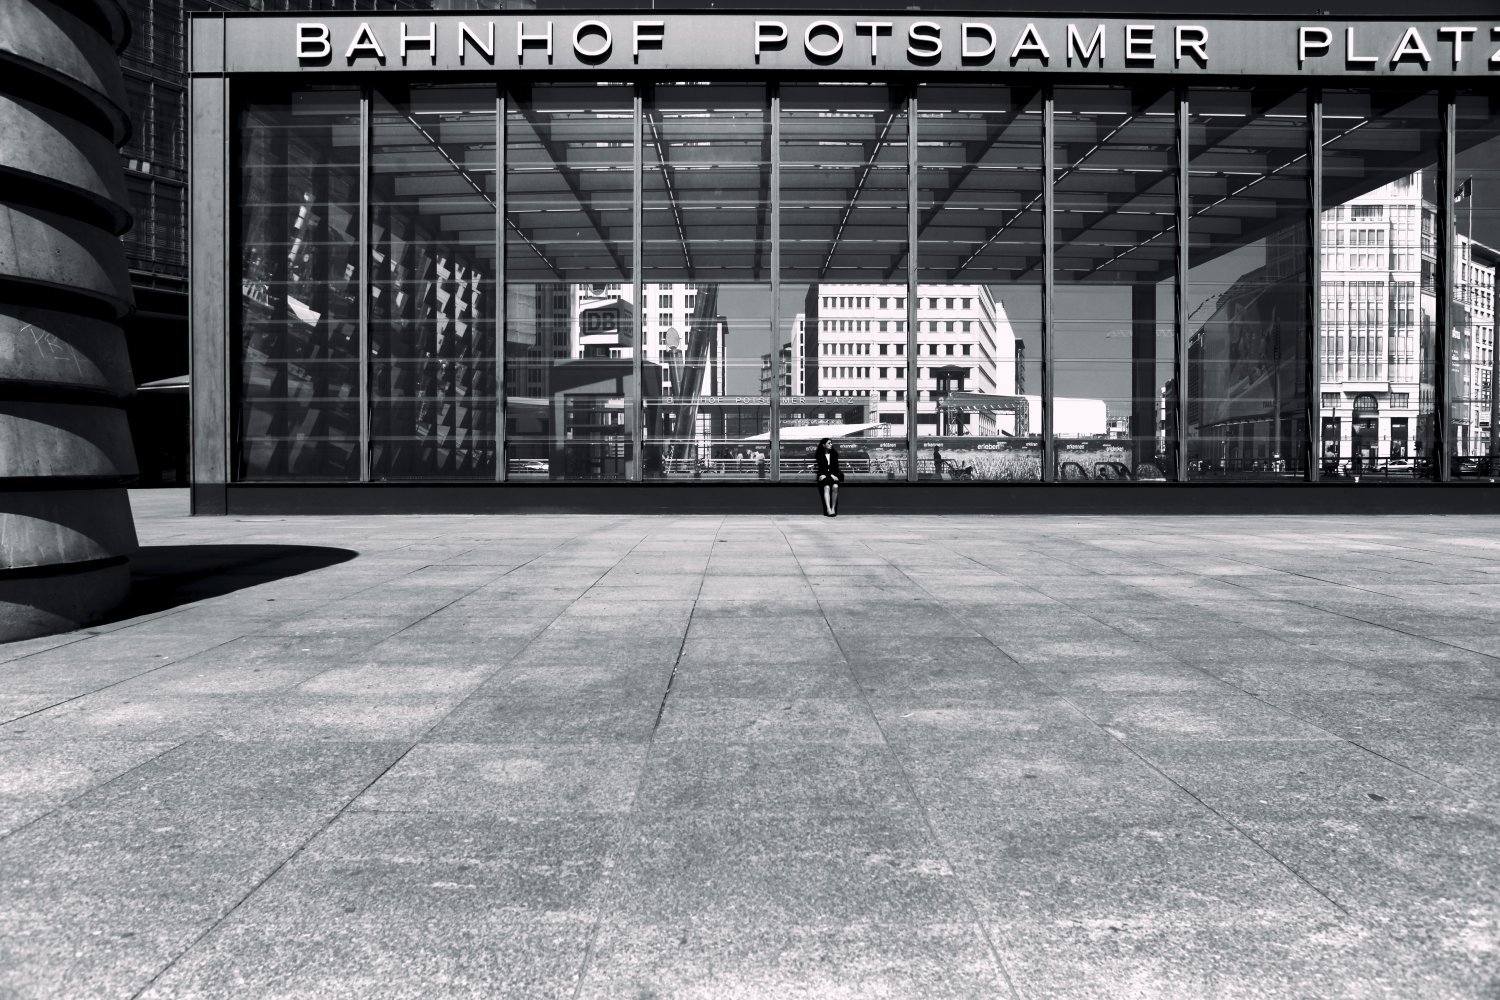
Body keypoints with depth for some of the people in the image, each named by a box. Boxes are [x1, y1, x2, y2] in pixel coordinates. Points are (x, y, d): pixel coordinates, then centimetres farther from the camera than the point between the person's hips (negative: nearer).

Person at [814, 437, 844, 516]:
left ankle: (833, 509, -26)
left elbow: (835, 466, 8)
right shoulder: (819, 455, 3)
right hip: (824, 475, -2)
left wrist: (833, 475, -11)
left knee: (835, 486, -30)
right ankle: (828, 509, -44)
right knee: (826, 487, -31)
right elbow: (821, 468, -3)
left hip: (833, 475, 2)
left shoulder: (834, 454, 12)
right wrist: (830, 475, -14)